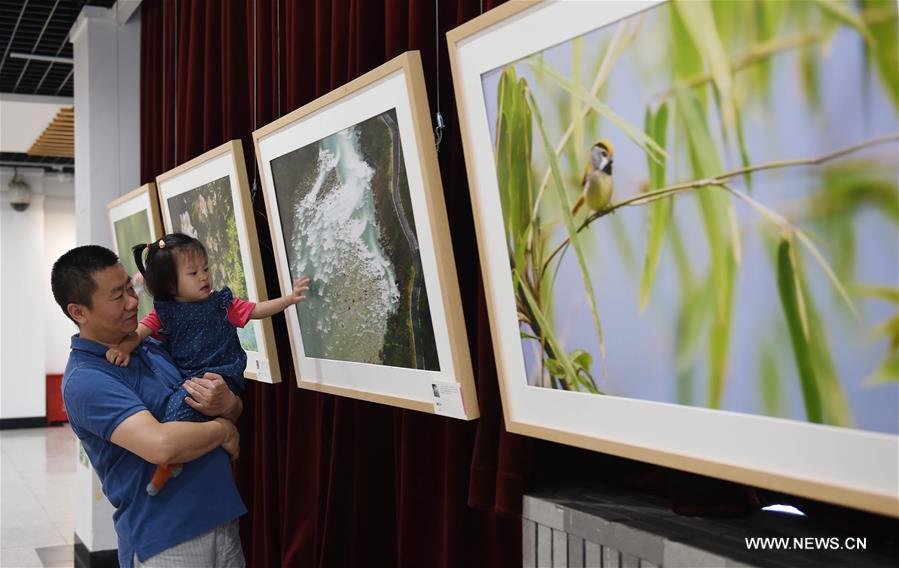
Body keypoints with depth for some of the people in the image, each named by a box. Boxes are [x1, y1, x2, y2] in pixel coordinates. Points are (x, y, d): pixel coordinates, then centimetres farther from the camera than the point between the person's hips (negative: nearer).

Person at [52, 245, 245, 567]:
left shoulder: (153, 346, 9)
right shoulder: (86, 380, -16)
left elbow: (235, 412, 13)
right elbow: (161, 445, -30)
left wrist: (227, 404, -11)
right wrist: (222, 430, -11)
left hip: (224, 523, 7)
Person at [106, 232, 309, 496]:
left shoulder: (221, 303, 8)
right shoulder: (164, 312, 9)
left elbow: (256, 311, 10)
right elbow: (140, 332, 1)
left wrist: (289, 299, 1)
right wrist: (124, 346, -20)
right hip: (182, 377, 5)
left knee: (184, 399, -28)